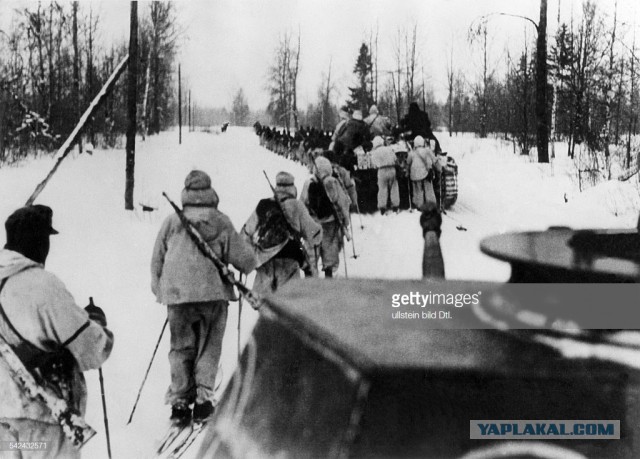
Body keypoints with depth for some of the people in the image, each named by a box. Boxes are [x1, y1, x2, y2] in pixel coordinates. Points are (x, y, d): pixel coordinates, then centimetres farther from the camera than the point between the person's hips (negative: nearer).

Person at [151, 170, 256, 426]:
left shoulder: (171, 222, 7)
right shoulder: (221, 224, 1)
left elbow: (157, 259, 13)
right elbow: (245, 260, 2)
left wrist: (159, 289, 27)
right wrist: (249, 263, 25)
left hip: (176, 293, 2)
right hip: (212, 292, -1)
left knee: (181, 348, 11)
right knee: (208, 347, 11)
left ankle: (179, 402, 7)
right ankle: (203, 397, 2)